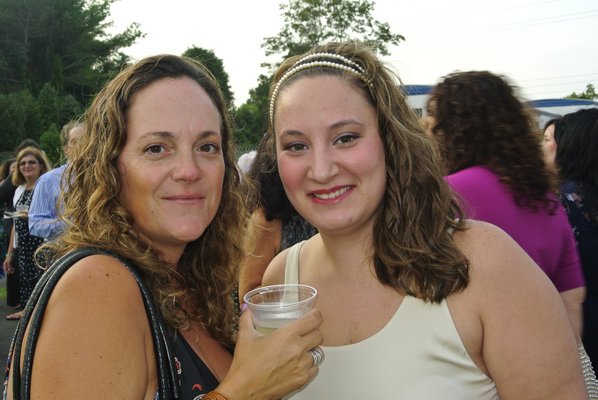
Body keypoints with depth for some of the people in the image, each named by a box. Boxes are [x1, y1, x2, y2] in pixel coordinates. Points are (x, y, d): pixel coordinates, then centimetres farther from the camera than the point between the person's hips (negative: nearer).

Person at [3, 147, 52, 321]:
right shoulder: (19, 190, 16)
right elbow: (16, 224, 20)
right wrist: (9, 254, 19)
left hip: (41, 246, -7)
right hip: (22, 249, 7)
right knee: (25, 279, 7)